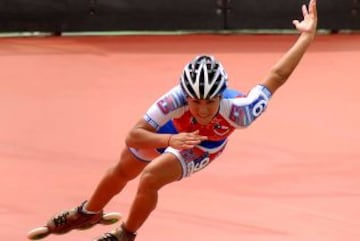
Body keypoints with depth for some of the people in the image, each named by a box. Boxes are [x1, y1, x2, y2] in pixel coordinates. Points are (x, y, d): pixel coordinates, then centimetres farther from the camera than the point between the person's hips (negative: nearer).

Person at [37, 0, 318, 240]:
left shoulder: (237, 111, -46)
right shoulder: (176, 100, -47)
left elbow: (275, 78, -35)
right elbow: (133, 136, -47)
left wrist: (308, 36, -35)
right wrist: (170, 140, -65)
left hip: (198, 150, -1)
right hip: (164, 132, 1)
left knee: (150, 179, -23)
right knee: (123, 171, 23)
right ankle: (89, 212, 57)